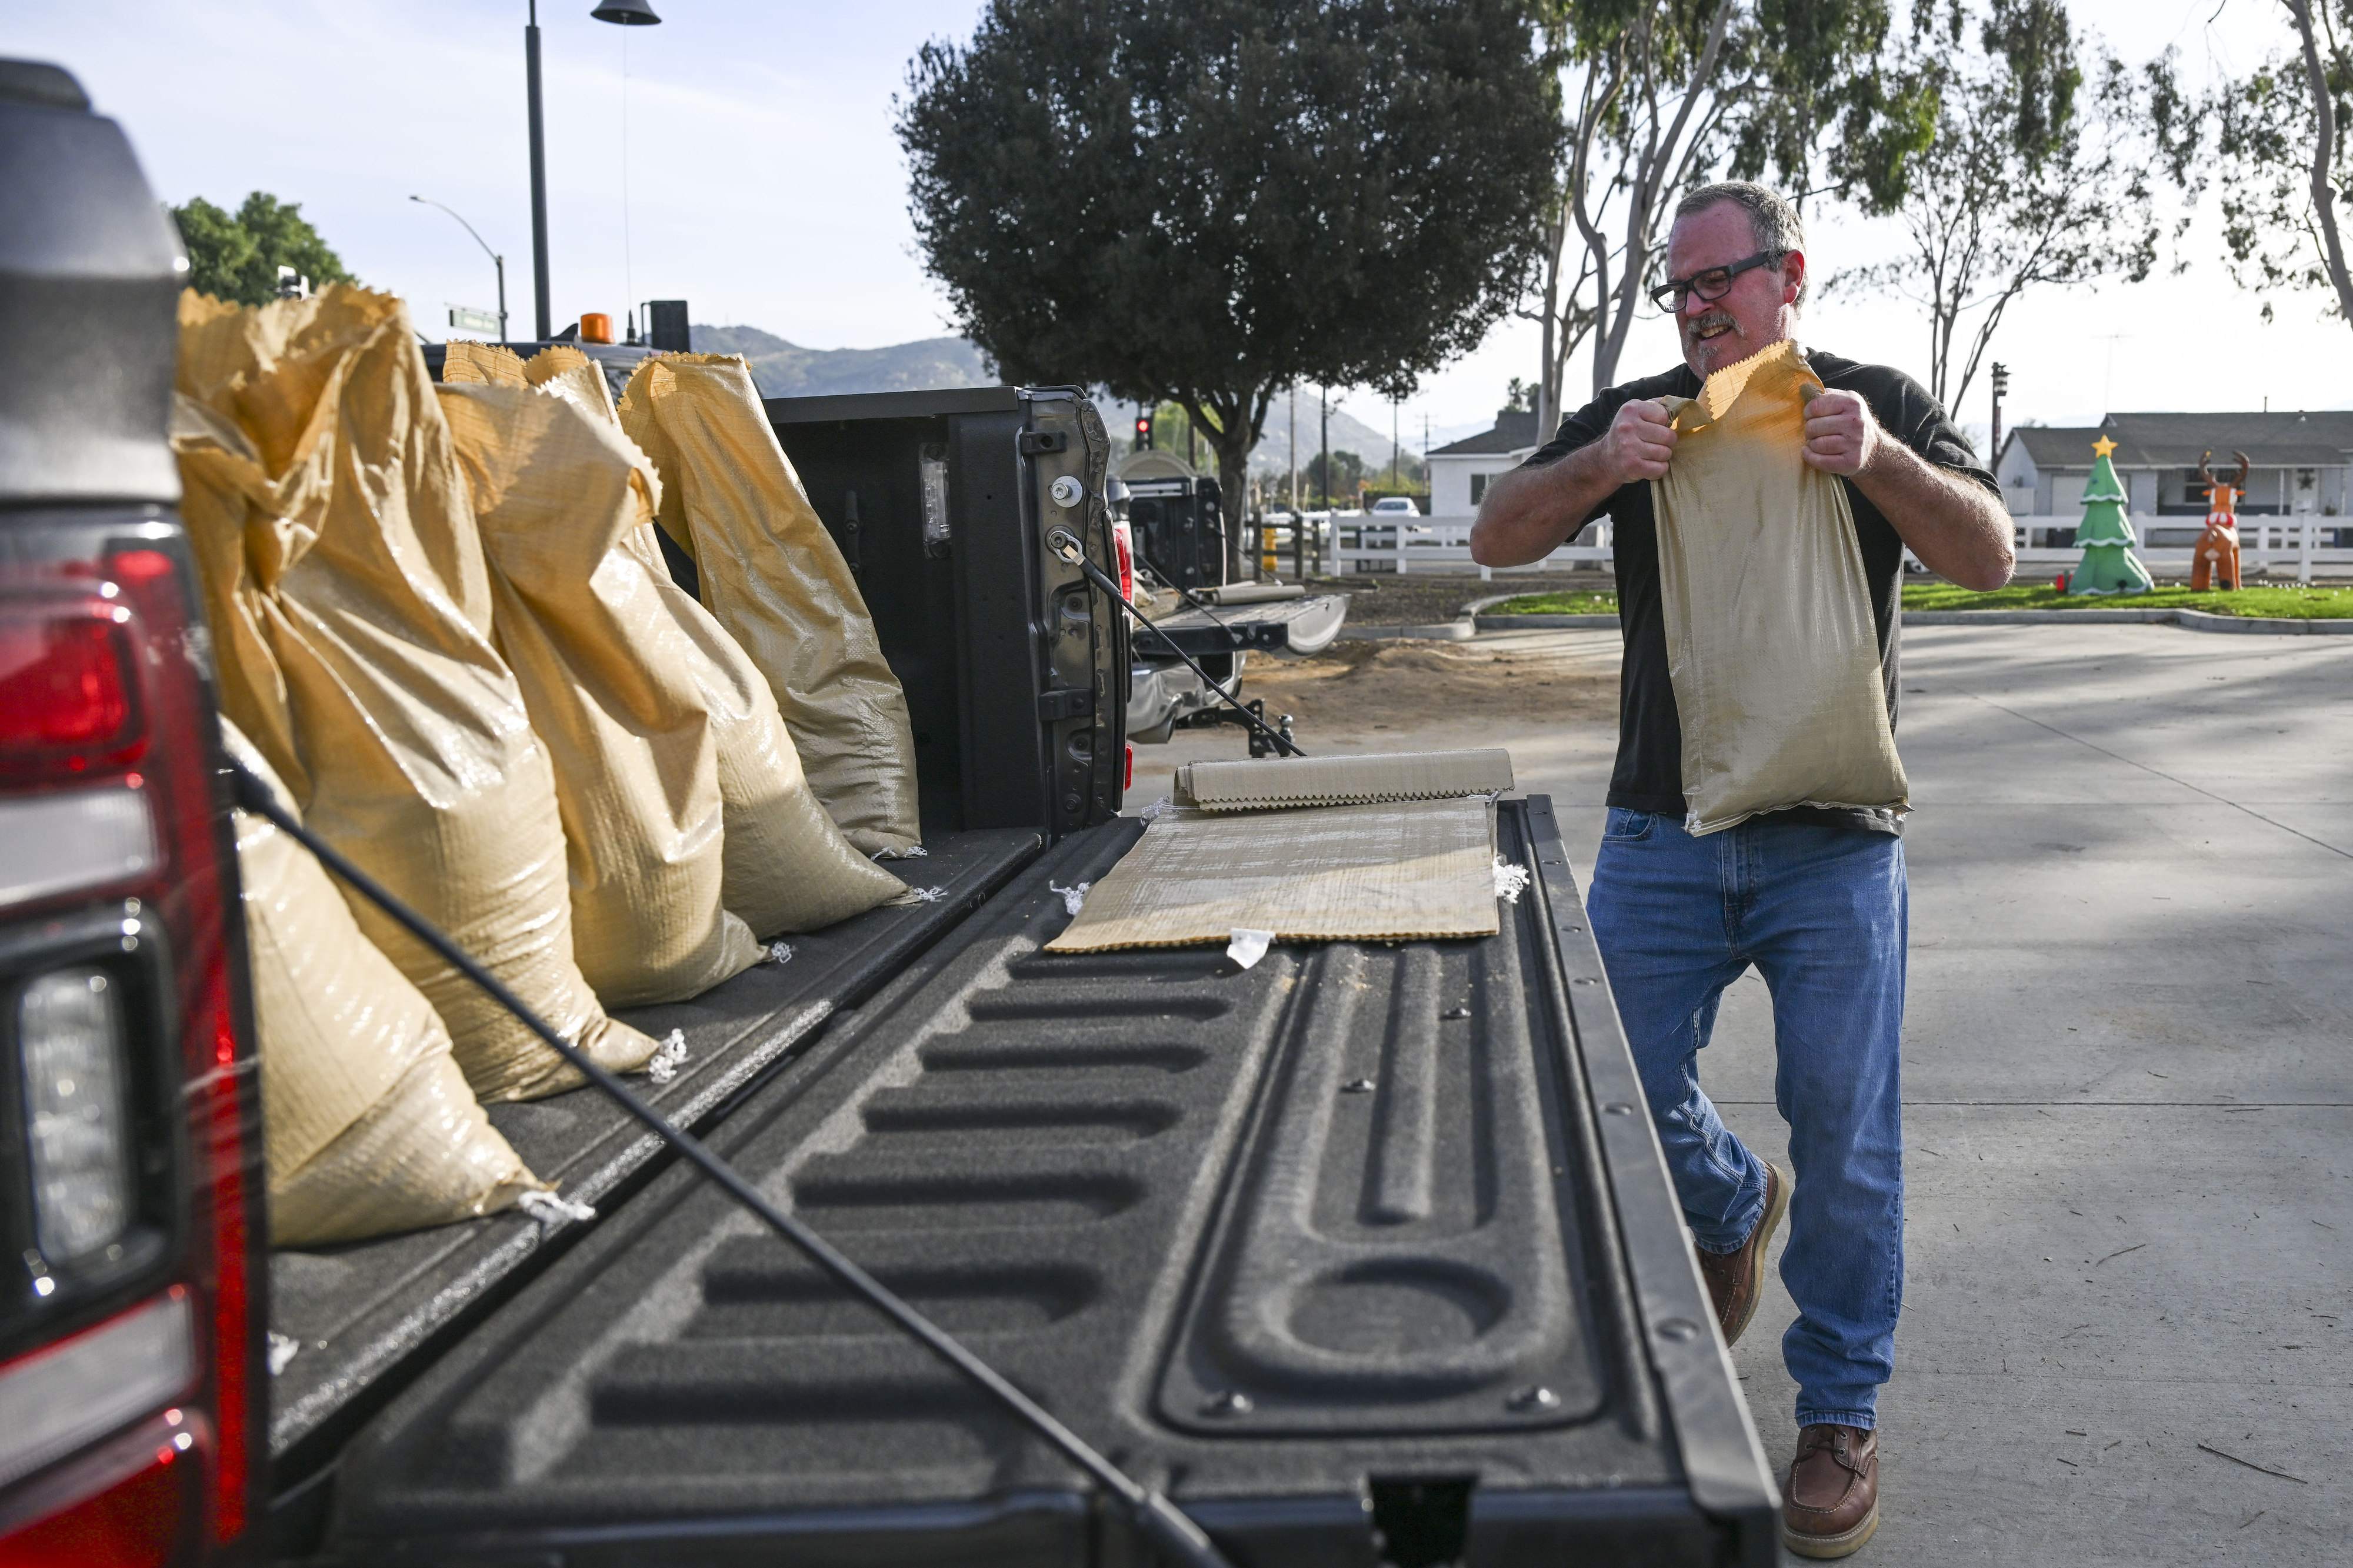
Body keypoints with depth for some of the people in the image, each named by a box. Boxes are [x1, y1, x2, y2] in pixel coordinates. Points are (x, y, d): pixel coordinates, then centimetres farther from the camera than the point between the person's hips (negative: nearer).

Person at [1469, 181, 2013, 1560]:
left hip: (1836, 841, -2)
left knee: (1844, 1135, 1)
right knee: (1633, 1094, 8)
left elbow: (1991, 556, -6)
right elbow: (1496, 542, -1)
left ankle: (1842, 1415, 16)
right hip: (1662, 836, 2)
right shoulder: (1637, 416, 8)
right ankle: (1735, 1210, 40)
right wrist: (1596, 468, -21)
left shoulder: (1880, 404, 5)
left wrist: (1880, 462, -23)